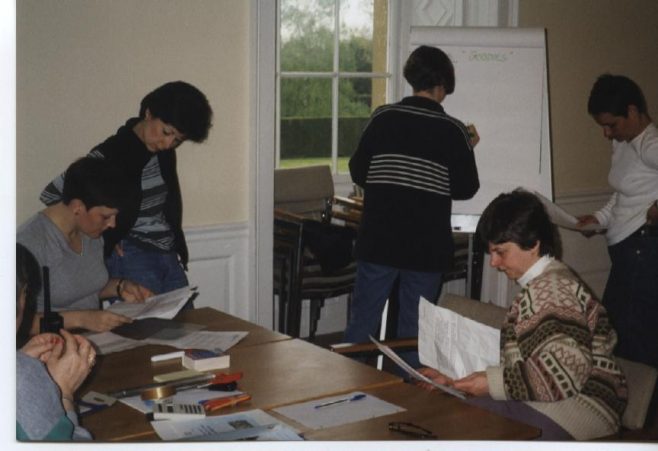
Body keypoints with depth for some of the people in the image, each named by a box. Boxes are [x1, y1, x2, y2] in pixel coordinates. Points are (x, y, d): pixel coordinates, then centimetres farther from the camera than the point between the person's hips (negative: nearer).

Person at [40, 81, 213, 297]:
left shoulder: (164, 149, 6)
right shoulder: (111, 155, -14)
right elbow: (51, 194, -13)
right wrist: (105, 237, -9)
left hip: (169, 256, 7)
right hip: (132, 257, -7)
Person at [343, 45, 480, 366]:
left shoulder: (383, 118, -3)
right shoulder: (453, 131, -5)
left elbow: (358, 174, 1)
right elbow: (465, 189, 0)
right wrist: (467, 149, 15)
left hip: (378, 242, 1)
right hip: (427, 248, -1)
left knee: (361, 321, 10)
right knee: (414, 330, 11)